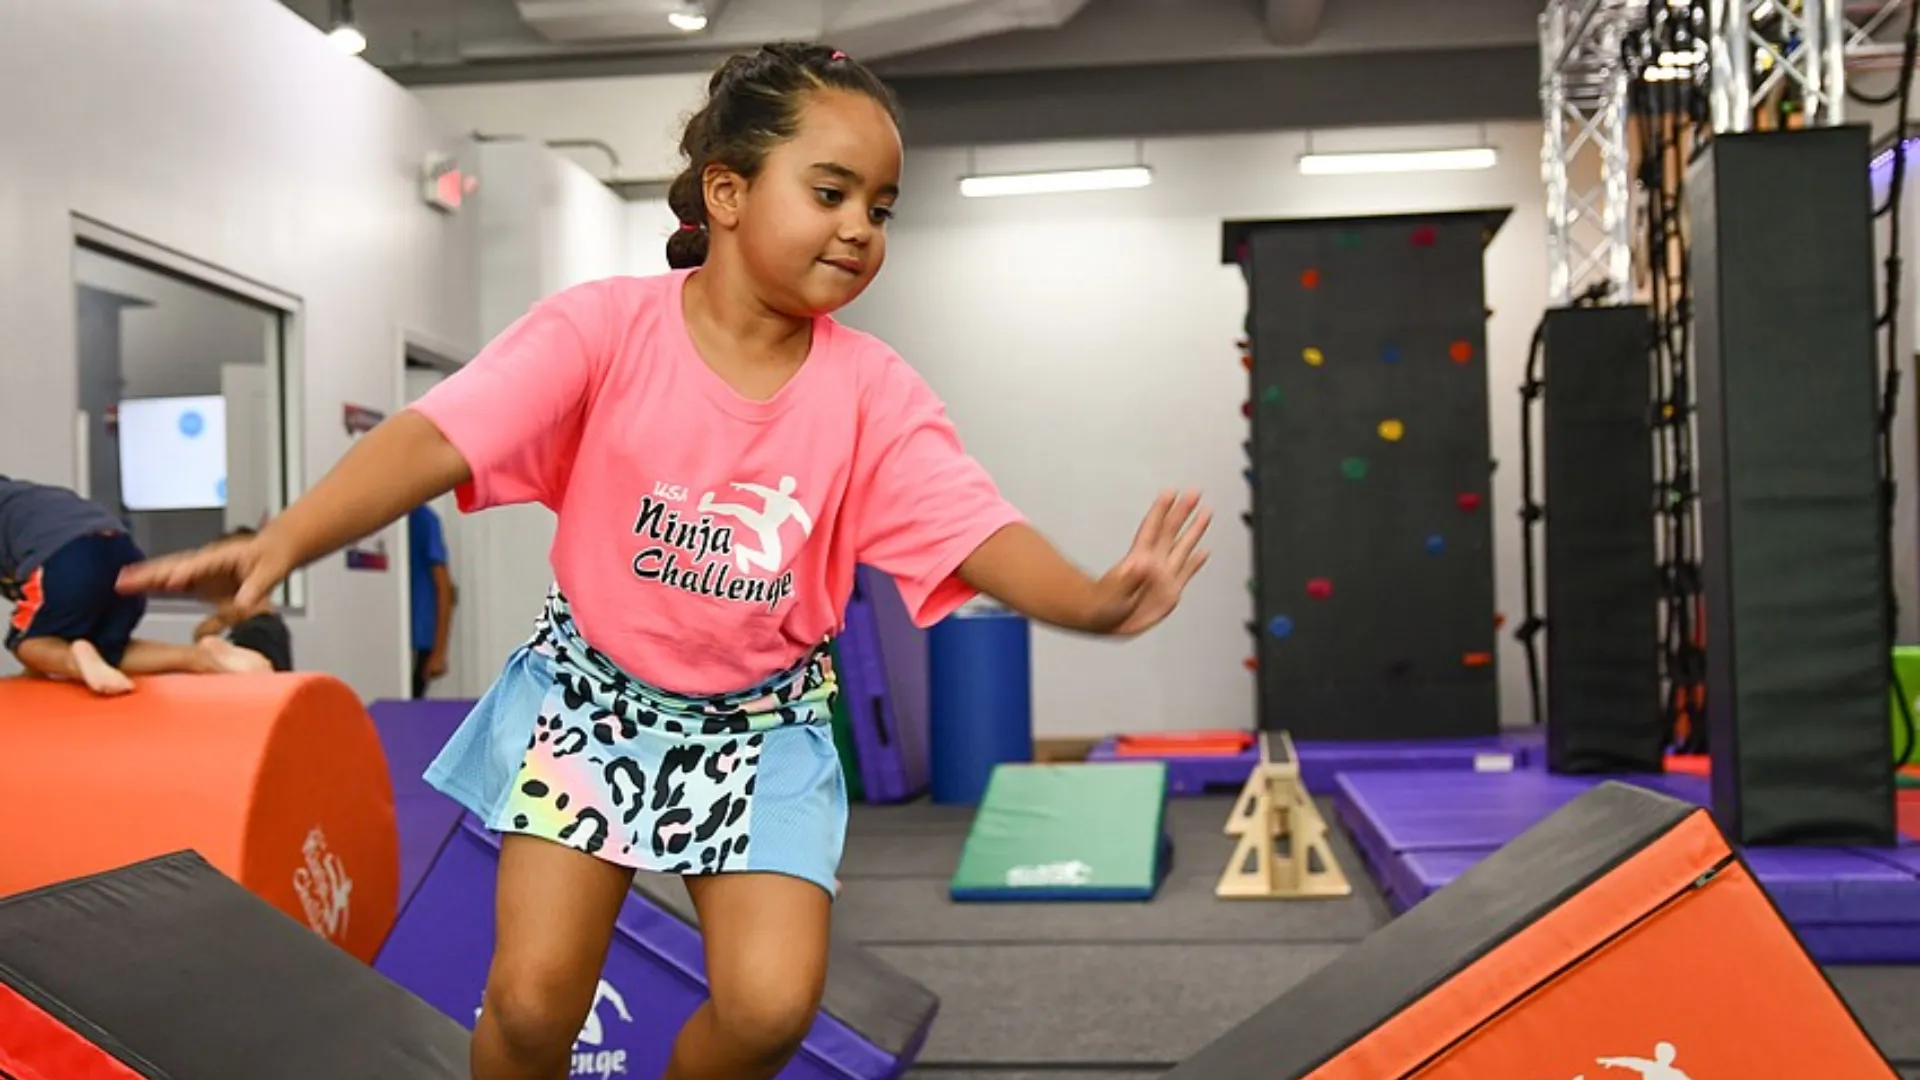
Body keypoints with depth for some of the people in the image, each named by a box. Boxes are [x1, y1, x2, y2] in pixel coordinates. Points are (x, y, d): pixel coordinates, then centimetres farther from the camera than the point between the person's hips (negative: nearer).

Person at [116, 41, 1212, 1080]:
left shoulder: (871, 387, -11)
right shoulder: (605, 326, -16)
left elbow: (981, 530, -21)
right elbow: (436, 440, -26)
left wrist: (1093, 601, -42)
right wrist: (281, 543, -42)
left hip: (761, 724, 1)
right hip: (590, 694, -1)